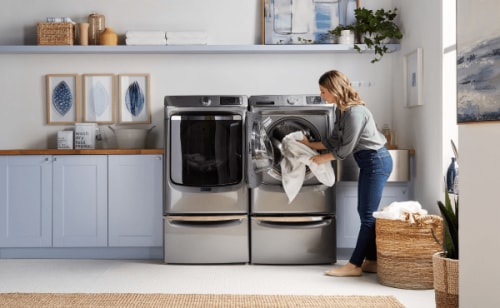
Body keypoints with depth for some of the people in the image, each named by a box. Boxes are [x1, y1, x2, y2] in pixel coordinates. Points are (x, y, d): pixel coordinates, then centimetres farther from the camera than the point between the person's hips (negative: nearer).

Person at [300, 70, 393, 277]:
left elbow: (345, 149, -18)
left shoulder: (355, 112, -22)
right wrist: (310, 145, 16)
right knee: (366, 213, 11)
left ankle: (354, 265, -1)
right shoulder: (341, 110, 7)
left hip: (376, 162, -10)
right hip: (368, 163, 10)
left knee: (367, 215, -5)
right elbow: (334, 141, 15)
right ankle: (371, 261, 17)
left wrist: (322, 158, -5)